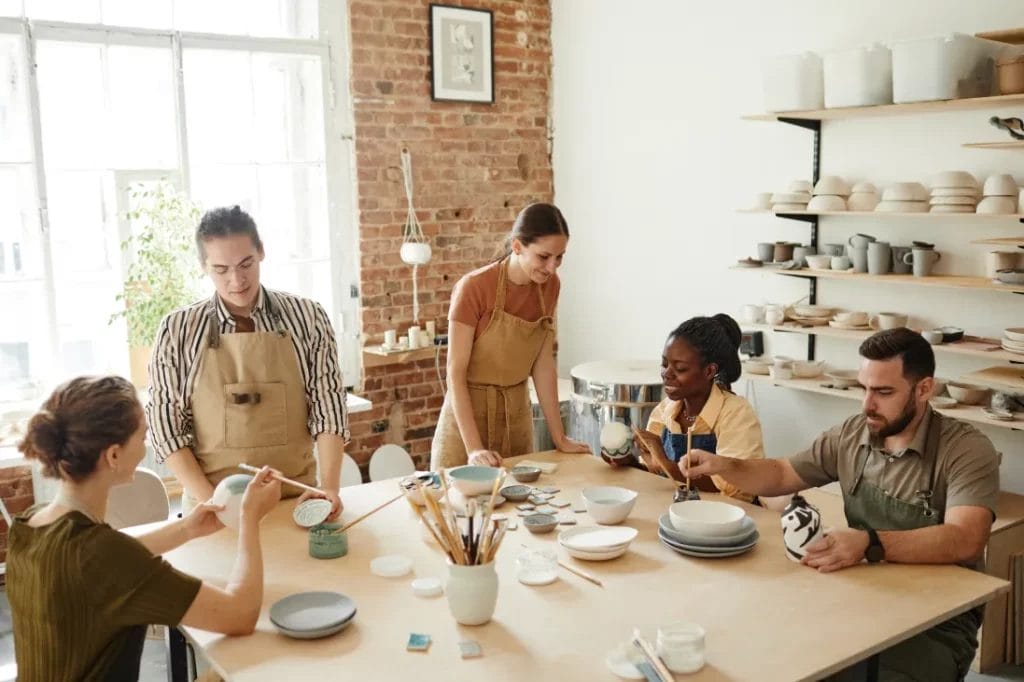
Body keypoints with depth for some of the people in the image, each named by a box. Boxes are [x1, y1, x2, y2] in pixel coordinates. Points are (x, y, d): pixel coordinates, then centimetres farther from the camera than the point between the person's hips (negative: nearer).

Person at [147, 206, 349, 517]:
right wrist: (210, 500, -8)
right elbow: (165, 422, 1)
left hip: (295, 496, 0)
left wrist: (329, 487, -11)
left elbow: (327, 406, 0)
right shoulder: (177, 330, -1)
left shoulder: (307, 317, 0)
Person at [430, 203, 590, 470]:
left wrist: (559, 438, 1)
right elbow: (456, 371, -19)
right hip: (468, 411, -5)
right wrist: (474, 448, -24)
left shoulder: (549, 286, -4)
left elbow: (543, 364, 1)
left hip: (517, 414, 5)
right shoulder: (474, 288, -21)